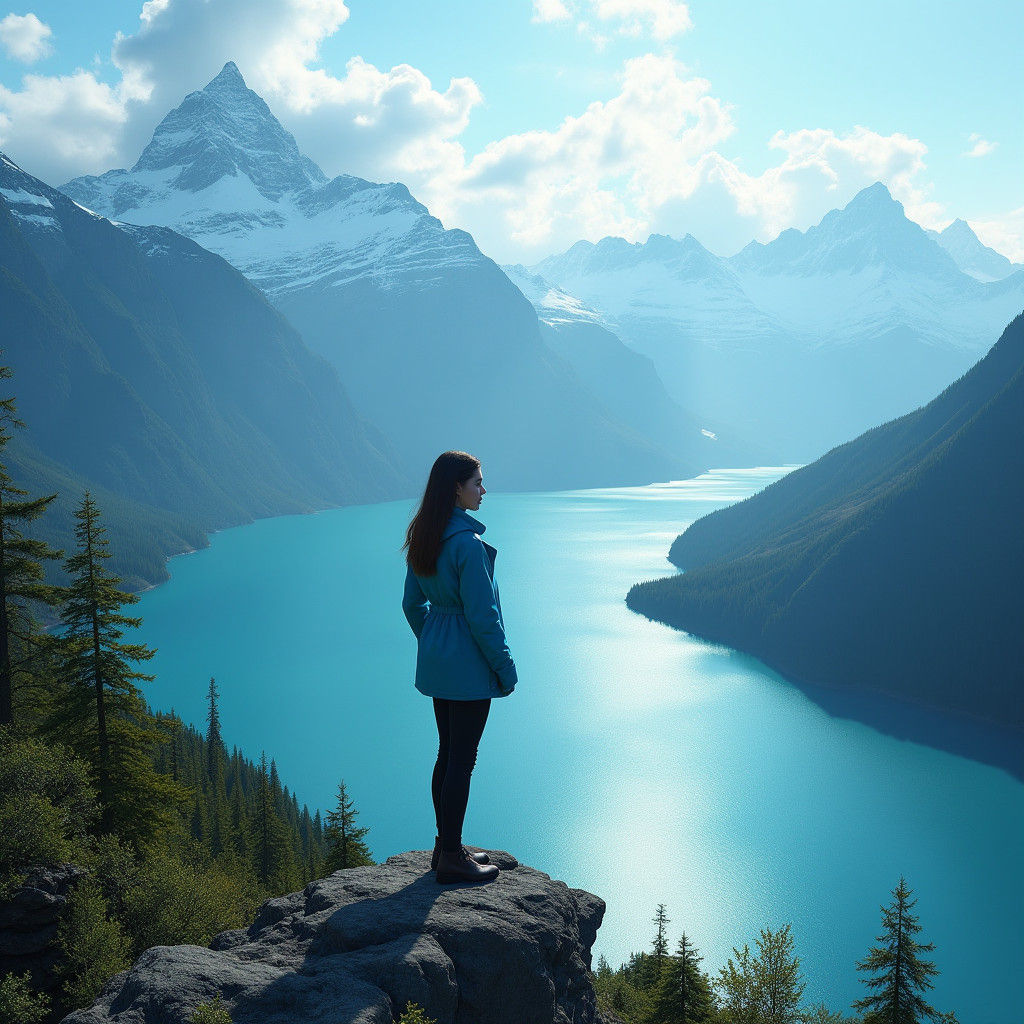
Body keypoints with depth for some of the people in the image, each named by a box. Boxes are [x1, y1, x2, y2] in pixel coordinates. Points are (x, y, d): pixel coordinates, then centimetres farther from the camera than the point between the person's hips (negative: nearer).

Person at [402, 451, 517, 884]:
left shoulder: (422, 538, 6)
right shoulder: (468, 543, -21)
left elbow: (413, 604, 13)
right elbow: (482, 615, -20)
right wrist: (506, 669, -11)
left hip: (436, 660, 9)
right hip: (468, 665, -9)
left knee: (447, 753, 17)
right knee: (462, 759, 0)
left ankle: (446, 846, 28)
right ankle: (451, 859, 9)